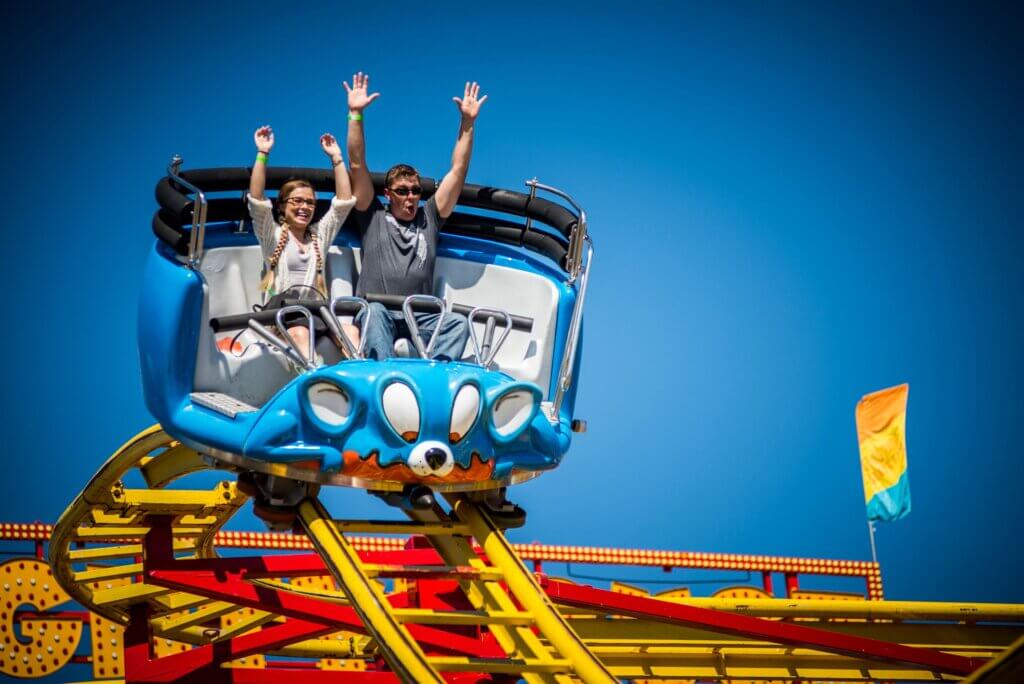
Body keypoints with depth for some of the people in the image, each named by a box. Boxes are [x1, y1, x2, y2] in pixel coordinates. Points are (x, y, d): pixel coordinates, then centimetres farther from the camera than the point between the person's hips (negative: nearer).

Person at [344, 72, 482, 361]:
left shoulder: (429, 218, 23)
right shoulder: (373, 217, 17)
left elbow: (458, 171, 20)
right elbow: (357, 165, 11)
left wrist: (467, 123, 16)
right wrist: (355, 115, 6)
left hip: (420, 317, 3)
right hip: (376, 313, -2)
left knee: (458, 322, -27)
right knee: (375, 311, -38)